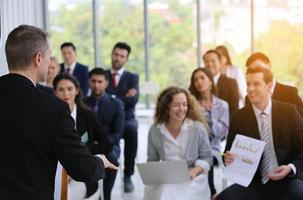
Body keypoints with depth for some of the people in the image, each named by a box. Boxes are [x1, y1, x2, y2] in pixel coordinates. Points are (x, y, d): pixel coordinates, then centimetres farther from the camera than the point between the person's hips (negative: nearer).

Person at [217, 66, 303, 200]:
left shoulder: (289, 111, 1)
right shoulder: (239, 117, 3)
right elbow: (230, 151, 9)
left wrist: (291, 168, -13)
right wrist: (228, 158, -15)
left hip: (287, 179, -1)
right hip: (255, 182, 1)